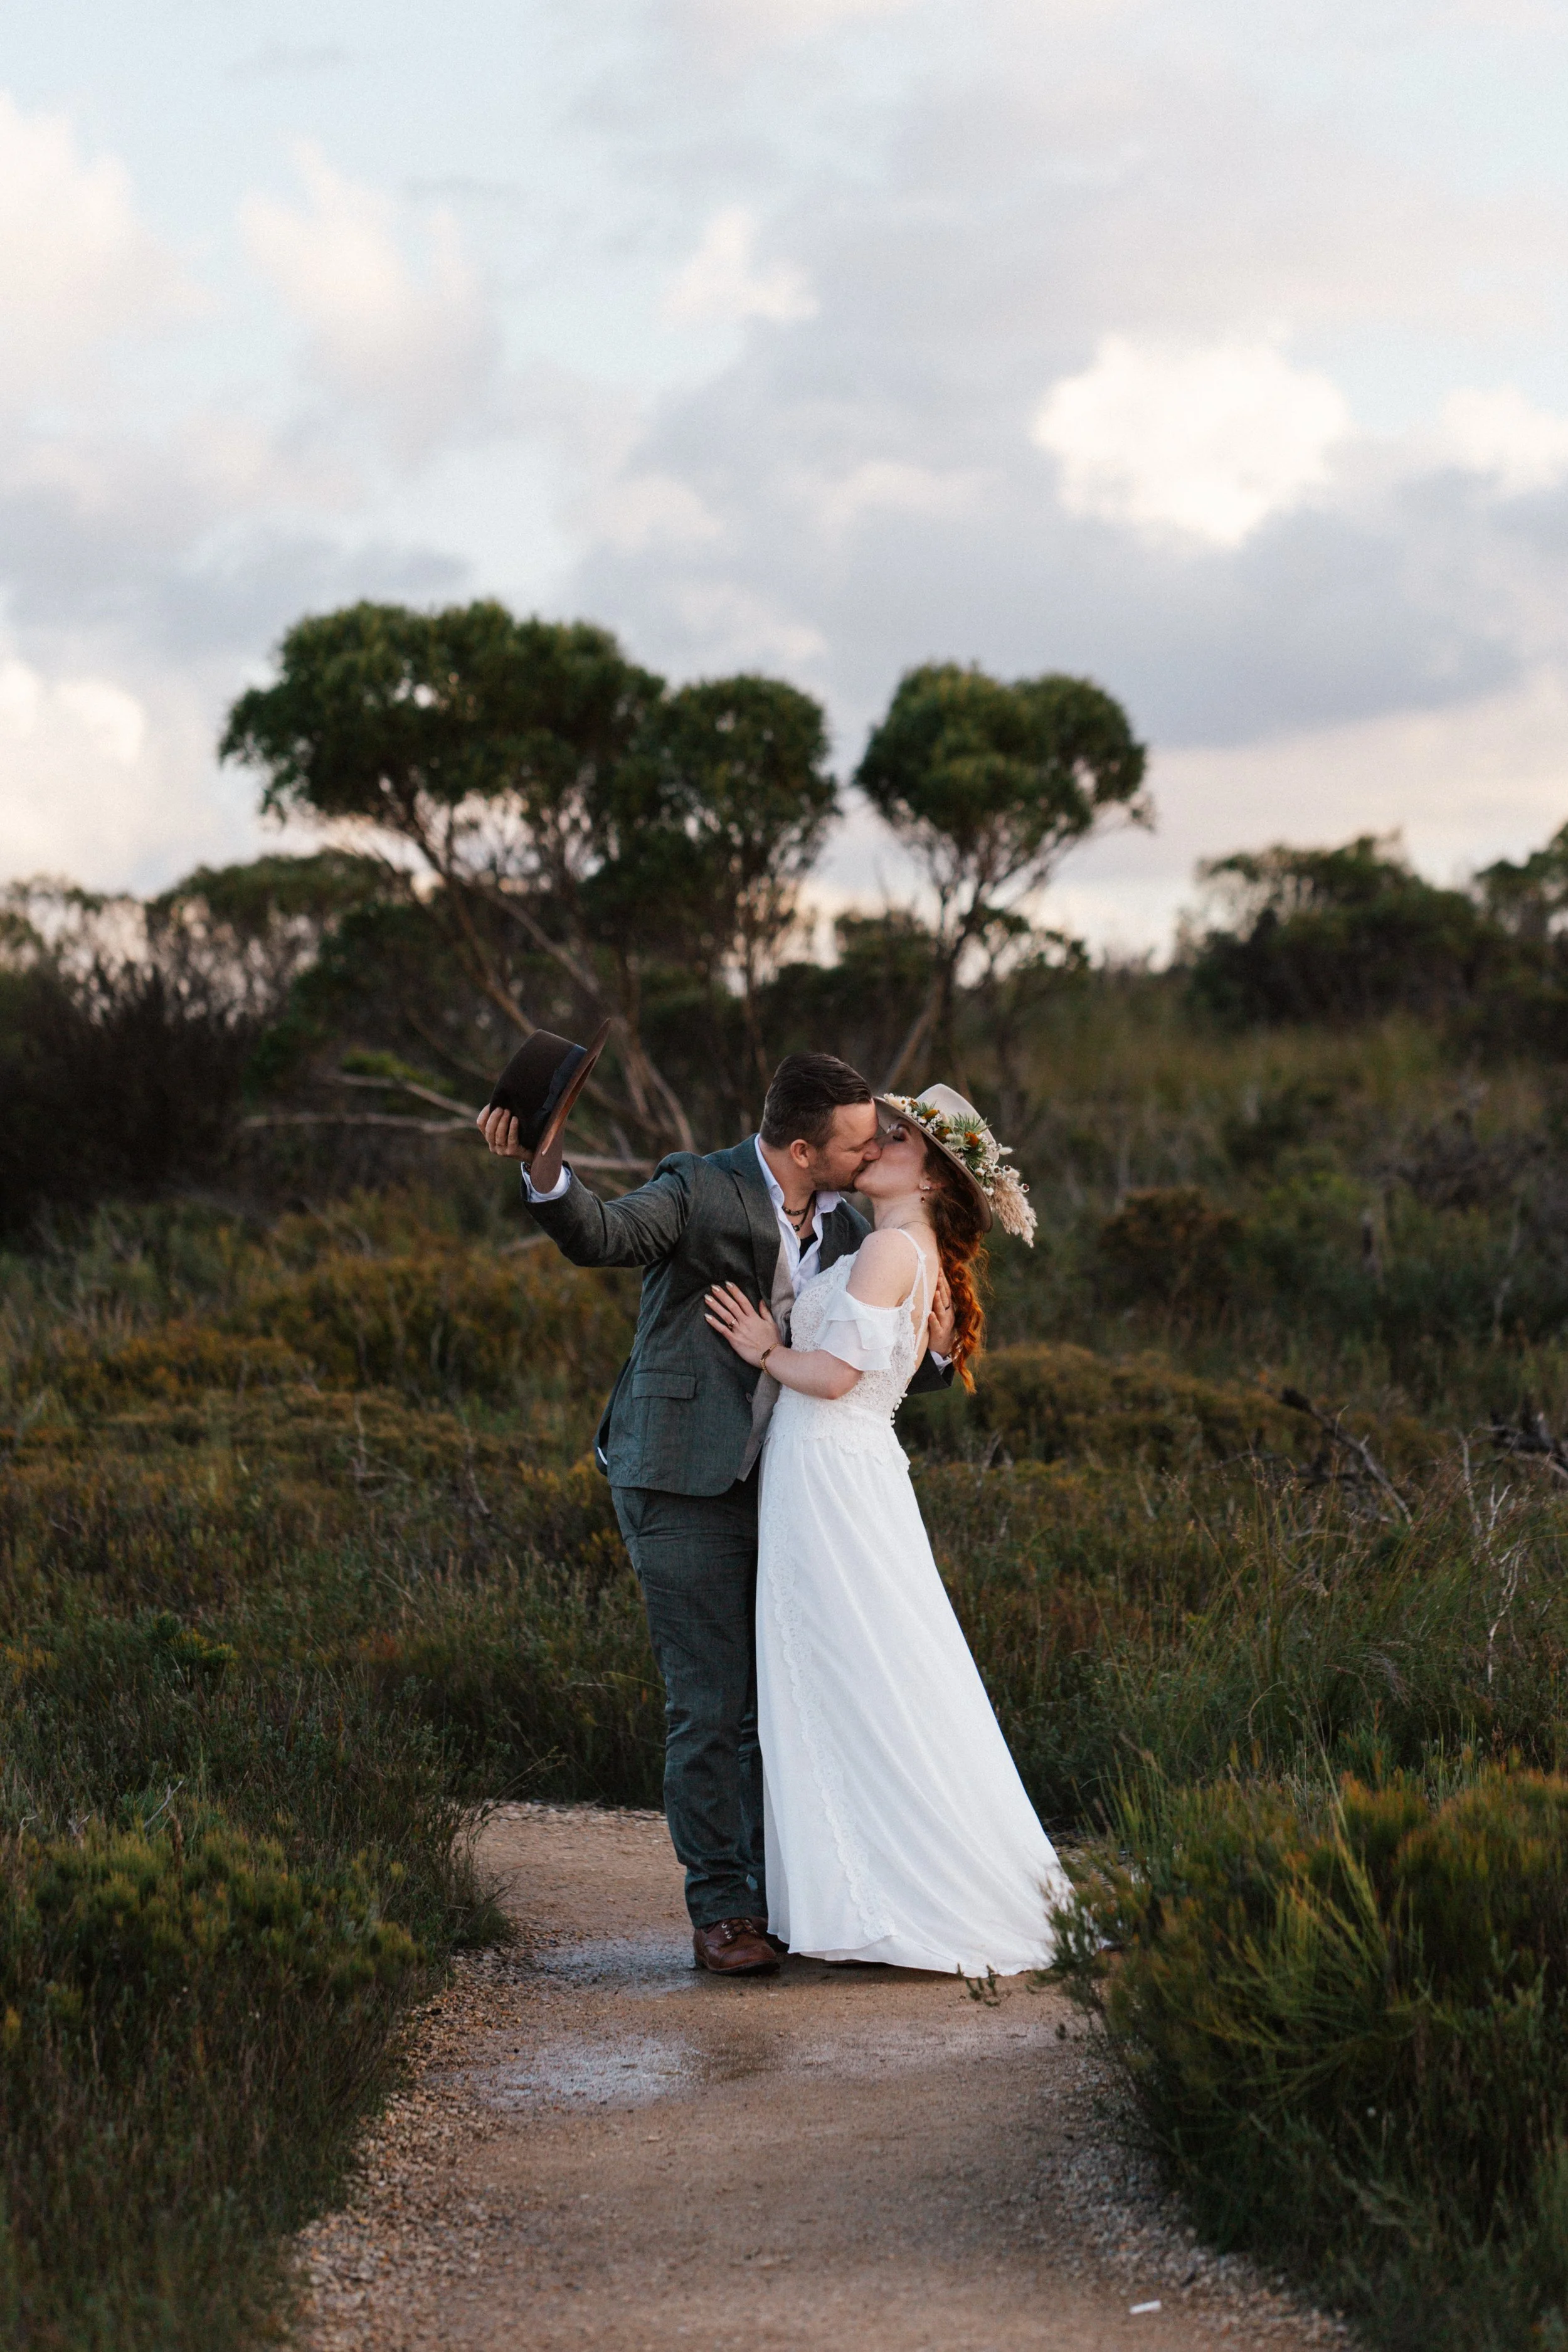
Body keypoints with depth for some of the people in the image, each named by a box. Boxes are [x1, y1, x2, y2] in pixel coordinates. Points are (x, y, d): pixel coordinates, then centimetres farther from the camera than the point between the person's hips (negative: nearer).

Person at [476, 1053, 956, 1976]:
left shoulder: (849, 1232, 9)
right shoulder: (702, 1191, -10)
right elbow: (604, 1235, -26)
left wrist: (932, 1349, -7)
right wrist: (543, 1170, -46)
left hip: (782, 1490, 6)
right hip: (687, 1488, -6)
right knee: (711, 1703, -5)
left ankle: (780, 1890, 20)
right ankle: (721, 1910, 1)